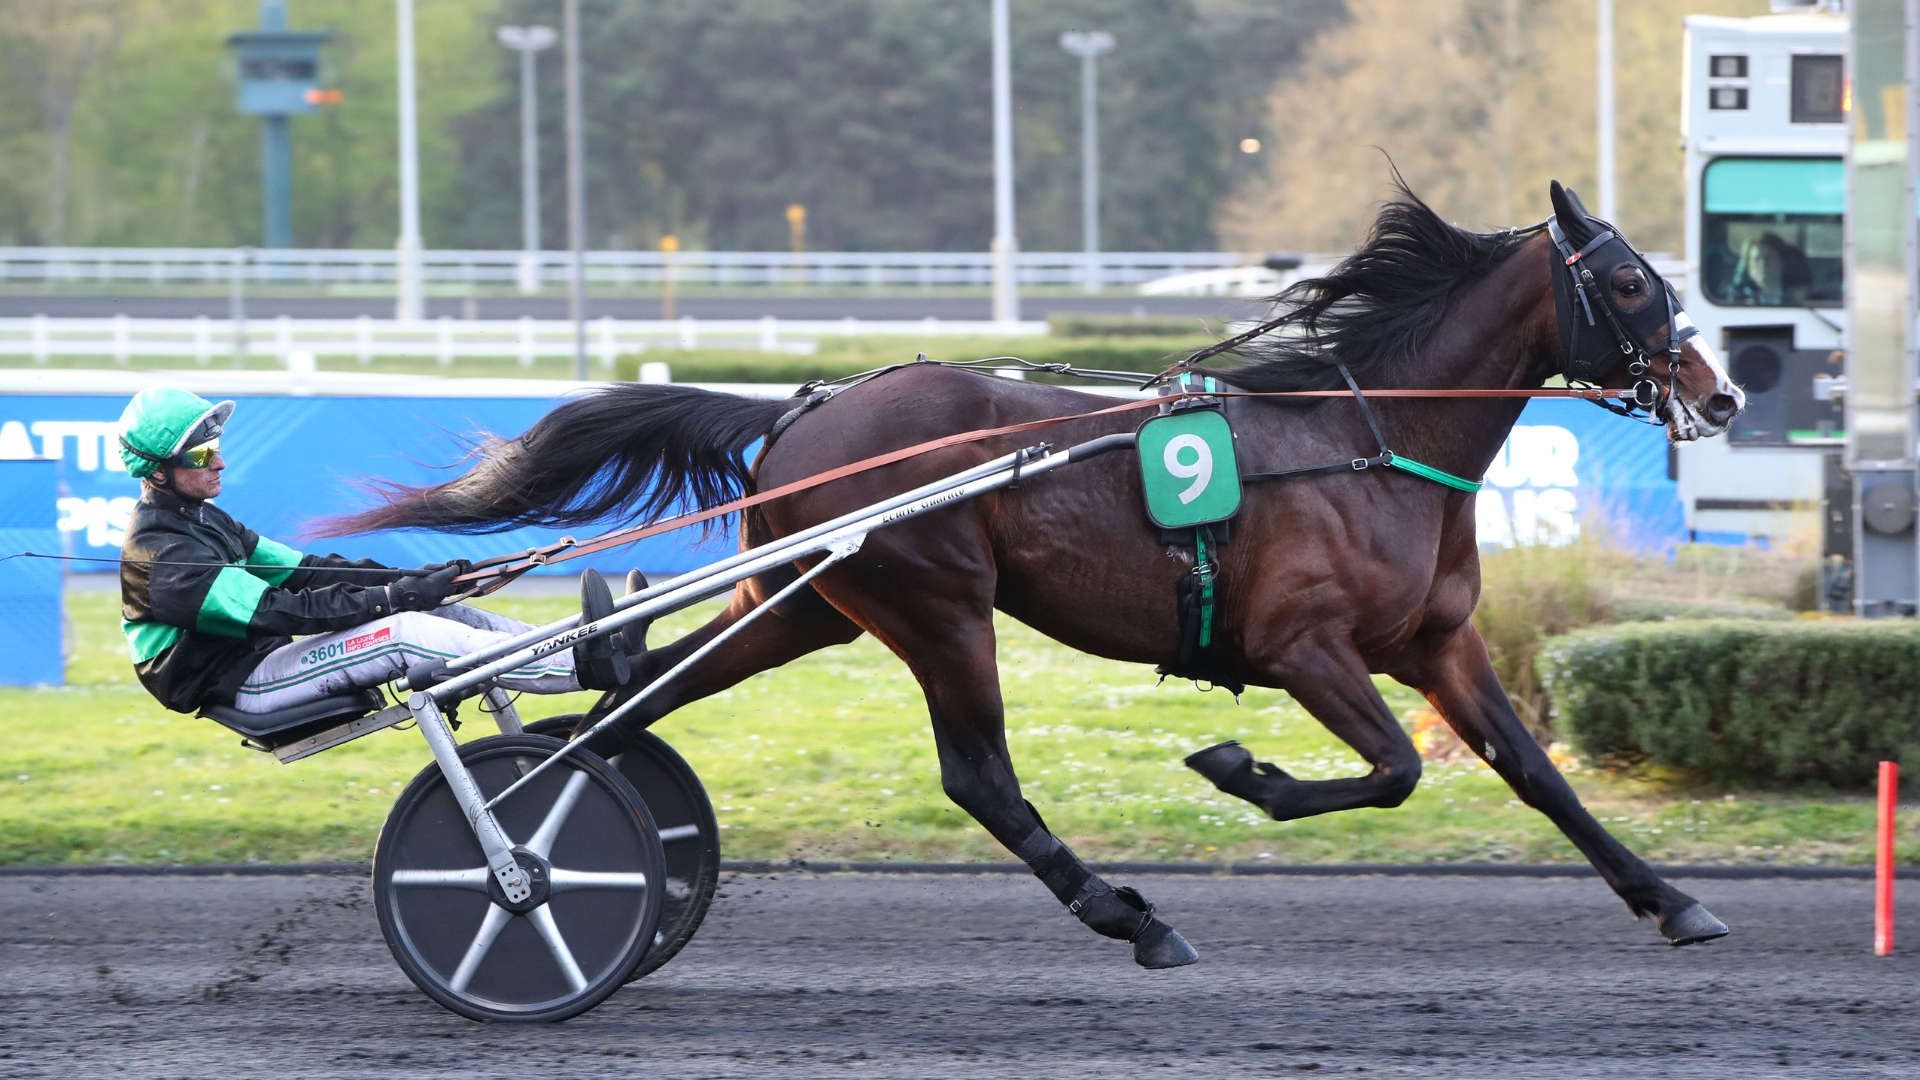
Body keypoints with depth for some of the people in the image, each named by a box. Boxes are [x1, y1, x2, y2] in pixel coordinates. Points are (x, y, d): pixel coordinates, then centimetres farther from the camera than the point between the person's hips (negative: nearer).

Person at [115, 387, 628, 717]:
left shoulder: (200, 520, 16)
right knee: (404, 632, -24)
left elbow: (300, 571, 10)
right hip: (239, 684, -10)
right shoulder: (160, 554, -17)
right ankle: (586, 667, -26)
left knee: (443, 611, -4)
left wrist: (412, 579, -3)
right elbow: (281, 612, -23)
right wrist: (398, 596, -24)